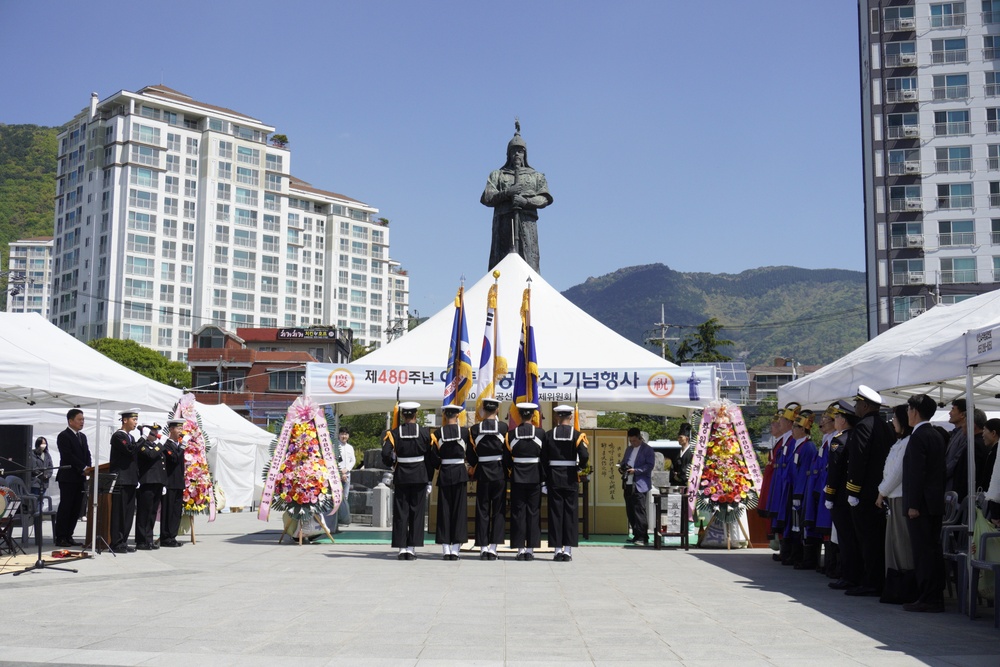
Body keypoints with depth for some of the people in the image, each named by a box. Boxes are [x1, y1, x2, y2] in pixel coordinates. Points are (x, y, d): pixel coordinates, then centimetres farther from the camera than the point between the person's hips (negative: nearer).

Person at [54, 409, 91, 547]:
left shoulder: (83, 436, 18)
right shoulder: (63, 436, -8)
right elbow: (68, 456, -17)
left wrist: (88, 468, -3)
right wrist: (84, 468, -20)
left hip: (80, 478, 8)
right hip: (68, 478, -8)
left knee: (76, 509, 7)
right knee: (65, 508, -4)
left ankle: (68, 536, 13)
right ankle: (60, 538, 0)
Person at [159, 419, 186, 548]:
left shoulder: (179, 445, 17)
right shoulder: (166, 446, -9)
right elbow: (174, 459, -23)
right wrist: (181, 447, -24)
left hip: (179, 484, 9)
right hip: (170, 484, -8)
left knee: (177, 511, 9)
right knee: (167, 511, -4)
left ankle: (172, 537, 15)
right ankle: (165, 538, 0)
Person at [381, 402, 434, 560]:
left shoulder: (394, 433, -3)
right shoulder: (425, 433, -1)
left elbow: (385, 454, -13)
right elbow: (431, 458, 0)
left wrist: (392, 464, 9)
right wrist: (429, 480, 7)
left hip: (401, 477, 0)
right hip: (420, 478, 0)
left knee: (400, 513, 6)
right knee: (417, 513, 5)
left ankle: (402, 549, 5)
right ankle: (412, 548, 4)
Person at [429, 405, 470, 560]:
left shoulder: (438, 433, -1)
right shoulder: (465, 431, -5)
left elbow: (434, 458, -1)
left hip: (444, 474, 1)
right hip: (460, 473, -1)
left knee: (444, 511, 5)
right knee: (459, 510, 3)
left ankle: (446, 549, 5)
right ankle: (455, 549, 0)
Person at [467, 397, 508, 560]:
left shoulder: (474, 429, -3)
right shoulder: (504, 427, -5)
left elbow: (470, 454, 0)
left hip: (482, 473, 1)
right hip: (500, 472, 0)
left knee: (482, 510, 6)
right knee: (498, 510, 5)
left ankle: (483, 548, 3)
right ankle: (493, 548, 1)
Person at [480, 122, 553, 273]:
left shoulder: (536, 176, 21)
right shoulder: (497, 175, 21)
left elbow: (545, 199, 6)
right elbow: (486, 198, 7)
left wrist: (525, 201, -11)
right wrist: (507, 193, -8)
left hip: (527, 222, 0)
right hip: (504, 222, 0)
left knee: (528, 260, -10)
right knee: (502, 261, -9)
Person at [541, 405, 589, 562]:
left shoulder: (548, 435, 1)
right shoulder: (577, 435, -4)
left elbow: (543, 459, -1)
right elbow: (585, 456, -16)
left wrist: (545, 479, 4)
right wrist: (579, 468, 4)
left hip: (553, 479, 1)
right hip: (570, 479, -1)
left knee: (555, 513, 4)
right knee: (571, 512, 4)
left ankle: (558, 550, 4)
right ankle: (568, 550, 3)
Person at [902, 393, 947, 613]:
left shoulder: (918, 437, -14)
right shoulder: (937, 436, 14)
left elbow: (916, 472, -19)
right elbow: (940, 470, 17)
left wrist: (913, 504, -18)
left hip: (921, 503, -9)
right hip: (935, 502, 9)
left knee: (923, 551, -7)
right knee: (933, 549, 12)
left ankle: (927, 599, -6)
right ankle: (935, 596, 16)